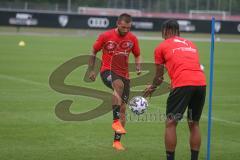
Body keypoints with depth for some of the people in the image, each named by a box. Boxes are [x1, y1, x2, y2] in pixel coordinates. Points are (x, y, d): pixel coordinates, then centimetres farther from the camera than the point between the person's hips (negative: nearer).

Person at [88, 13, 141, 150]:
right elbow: (94, 52, 7)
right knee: (119, 85, -39)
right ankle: (116, 121, -38)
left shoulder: (132, 39, 3)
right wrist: (92, 70, 7)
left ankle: (117, 141, 13)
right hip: (107, 71, -4)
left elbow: (137, 55, 17)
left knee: (123, 108, 2)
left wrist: (138, 67, -2)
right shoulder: (106, 36, -5)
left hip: (124, 74, 4)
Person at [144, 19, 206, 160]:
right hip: (201, 83, 5)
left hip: (182, 85, -5)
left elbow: (159, 76, 22)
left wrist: (152, 88, 42)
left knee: (171, 124, 5)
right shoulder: (191, 44, 27)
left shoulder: (162, 47, 14)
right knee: (194, 124, 17)